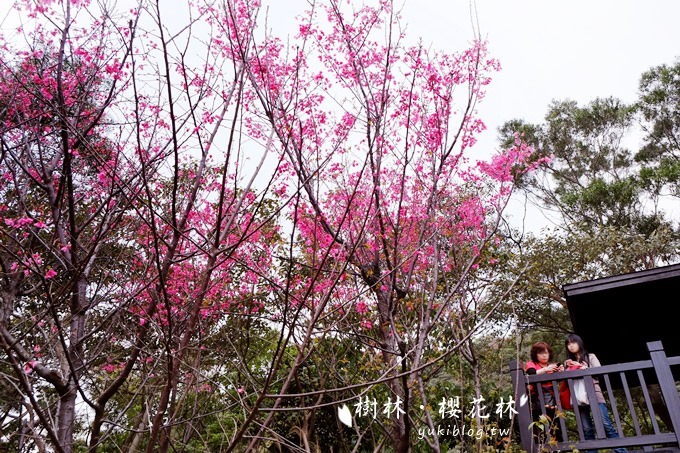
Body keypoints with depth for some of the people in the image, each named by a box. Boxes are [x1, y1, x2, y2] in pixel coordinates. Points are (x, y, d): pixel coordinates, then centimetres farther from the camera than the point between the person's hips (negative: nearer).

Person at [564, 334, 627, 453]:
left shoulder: (591, 357, 13)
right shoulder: (568, 363, 18)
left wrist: (585, 368, -8)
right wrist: (569, 369, -4)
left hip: (594, 394, -2)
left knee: (606, 424, -11)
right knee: (587, 429, -2)